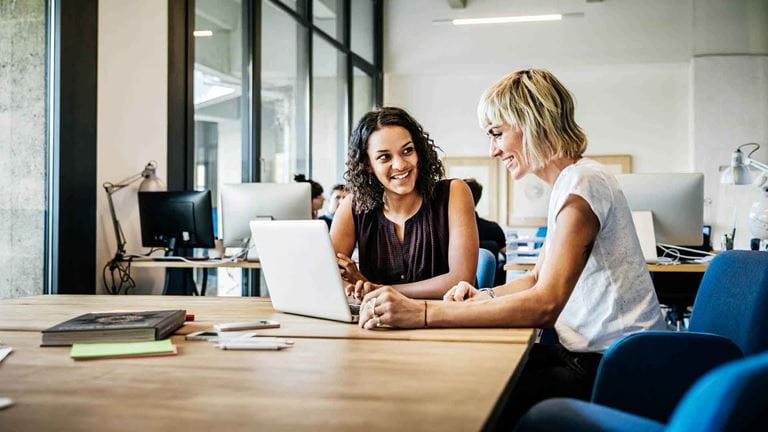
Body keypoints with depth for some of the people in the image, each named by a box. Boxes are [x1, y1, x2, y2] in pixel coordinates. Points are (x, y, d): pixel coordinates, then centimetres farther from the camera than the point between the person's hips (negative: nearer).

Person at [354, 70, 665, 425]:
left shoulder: (582, 183, -18)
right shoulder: (569, 183, 14)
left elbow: (544, 305, -28)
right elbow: (539, 279, 19)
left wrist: (422, 314, -31)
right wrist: (485, 296, -1)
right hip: (590, 354, 9)